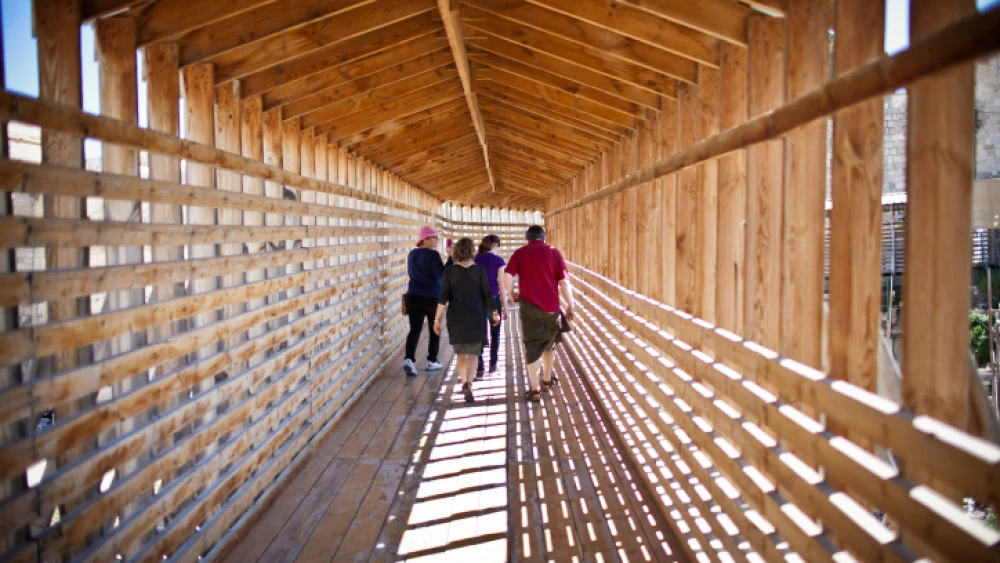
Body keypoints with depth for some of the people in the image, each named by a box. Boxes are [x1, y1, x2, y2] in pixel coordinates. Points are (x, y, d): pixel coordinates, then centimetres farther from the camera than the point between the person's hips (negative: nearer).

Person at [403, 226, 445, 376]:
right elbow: (443, 274, -21)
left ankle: (409, 359, -18)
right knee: (434, 329, 12)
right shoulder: (433, 255, -13)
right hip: (432, 297, -5)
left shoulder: (412, 254, 8)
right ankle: (432, 361, 17)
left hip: (413, 296, 5)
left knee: (415, 329, 0)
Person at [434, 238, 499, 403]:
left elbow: (443, 297, -6)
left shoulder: (450, 271, -3)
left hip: (456, 318, 1)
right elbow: (487, 295, -3)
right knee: (472, 353, 7)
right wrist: (494, 313, 9)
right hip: (476, 317, -1)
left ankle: (465, 383, 3)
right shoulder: (479, 270, -5)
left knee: (460, 353, 16)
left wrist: (437, 319, -2)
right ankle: (468, 383, -8)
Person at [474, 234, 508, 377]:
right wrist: (505, 308, -2)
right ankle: (492, 365, 21)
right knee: (495, 333, 14)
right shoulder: (498, 261, -6)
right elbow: (501, 285, -7)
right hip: (493, 299, -2)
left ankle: (479, 368, -5)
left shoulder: (475, 259, 3)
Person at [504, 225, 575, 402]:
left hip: (529, 307, -1)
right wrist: (570, 305, 3)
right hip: (551, 307, 1)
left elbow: (507, 276, -12)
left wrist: (512, 294, 4)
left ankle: (535, 389, 3)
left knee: (532, 347, 5)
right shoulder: (553, 252, 3)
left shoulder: (520, 253, 3)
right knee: (549, 344, 22)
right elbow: (564, 281, -4)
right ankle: (547, 380, 37)